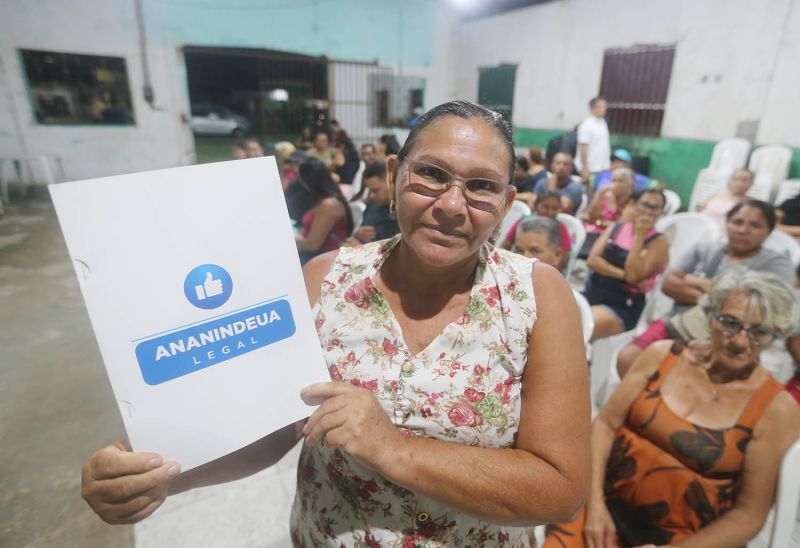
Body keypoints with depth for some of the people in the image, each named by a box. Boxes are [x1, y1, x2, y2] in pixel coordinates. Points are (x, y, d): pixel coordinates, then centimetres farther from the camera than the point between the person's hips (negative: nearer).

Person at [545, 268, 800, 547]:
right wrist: (595, 502, -10)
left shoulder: (777, 409, -7)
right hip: (608, 501, 2)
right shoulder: (663, 354, -1)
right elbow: (605, 424, -1)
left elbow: (750, 513, -4)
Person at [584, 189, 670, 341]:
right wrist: (623, 275, -15)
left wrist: (639, 236, -12)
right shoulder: (615, 228, 12)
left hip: (622, 307, -4)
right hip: (590, 293, 4)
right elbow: (592, 260, -2)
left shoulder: (659, 242, 0)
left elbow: (633, 275, -15)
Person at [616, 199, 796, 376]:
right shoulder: (704, 249, 15)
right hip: (676, 327, 3)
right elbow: (668, 283, 5)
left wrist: (697, 282, -2)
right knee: (627, 359, -21)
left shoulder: (777, 263, 6)